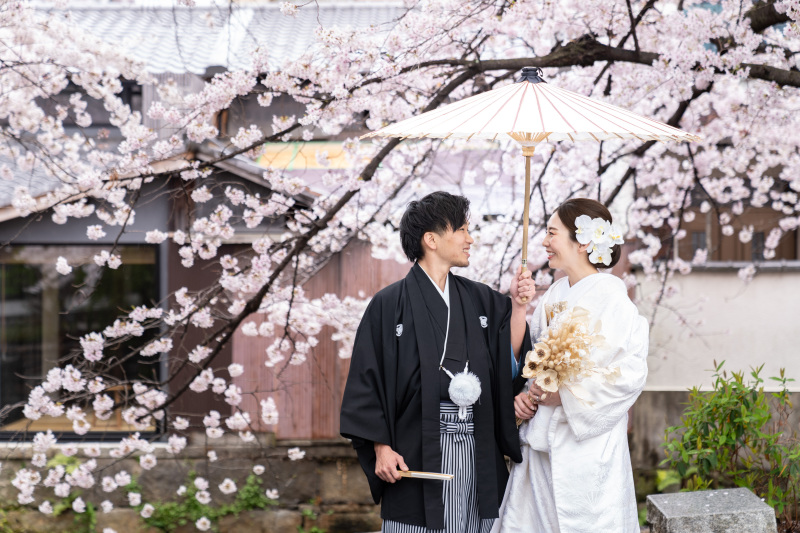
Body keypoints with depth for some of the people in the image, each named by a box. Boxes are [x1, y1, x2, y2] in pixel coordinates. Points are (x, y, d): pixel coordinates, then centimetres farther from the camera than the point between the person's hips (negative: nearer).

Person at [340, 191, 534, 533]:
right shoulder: (390, 305, -1)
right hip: (416, 453, -4)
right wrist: (381, 447, -10)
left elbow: (510, 361, 5)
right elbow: (367, 380, -4)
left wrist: (518, 306, -4)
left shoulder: (481, 300, 12)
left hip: (477, 451, 4)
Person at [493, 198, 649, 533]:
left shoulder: (610, 296, -12)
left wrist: (565, 394, -17)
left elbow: (632, 371, -18)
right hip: (541, 439, 7)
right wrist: (525, 394, -2)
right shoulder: (554, 294, 10)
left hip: (586, 441, -7)